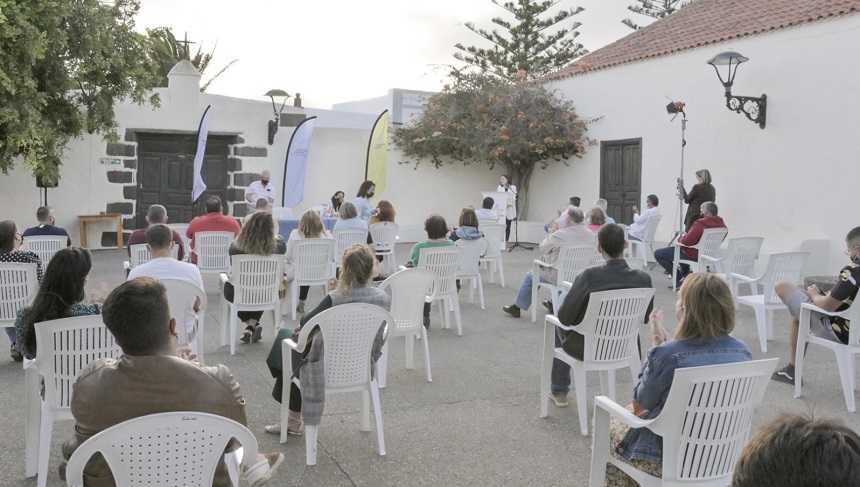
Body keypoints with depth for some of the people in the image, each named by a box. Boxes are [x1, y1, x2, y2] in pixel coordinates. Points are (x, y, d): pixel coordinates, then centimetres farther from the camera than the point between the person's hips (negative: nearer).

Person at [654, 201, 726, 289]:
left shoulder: (700, 224, -29)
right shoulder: (721, 224, -3)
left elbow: (687, 241, -28)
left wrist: (680, 239, -5)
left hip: (694, 255, -9)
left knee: (657, 254, -3)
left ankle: (680, 278, -5)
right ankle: (686, 272, 38)